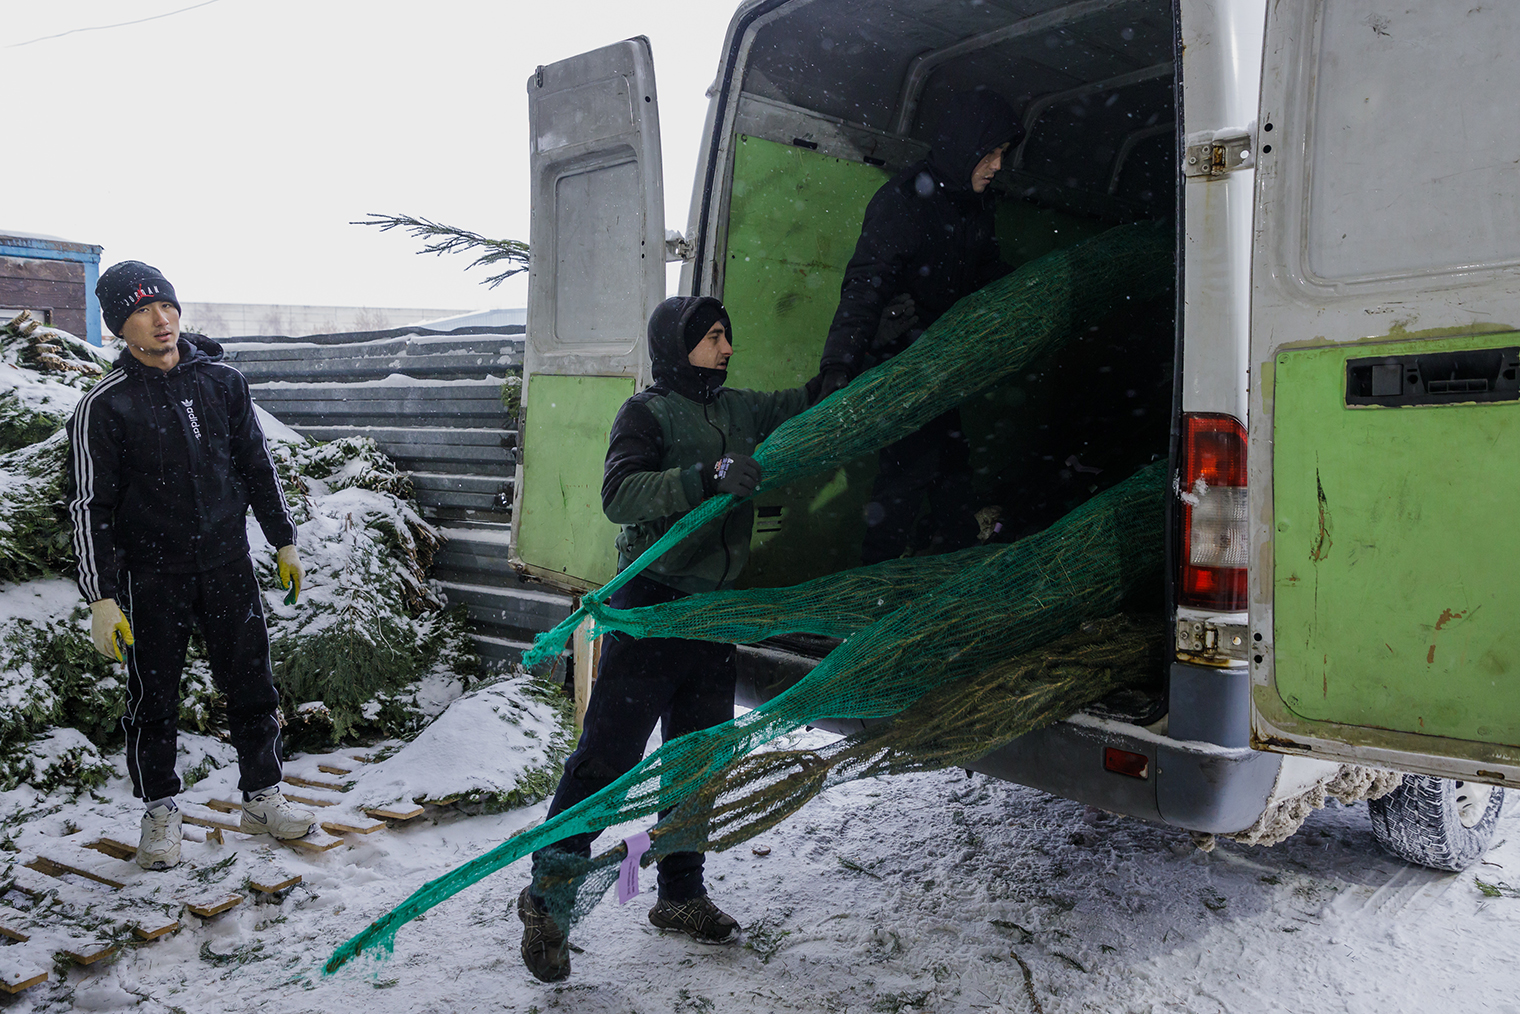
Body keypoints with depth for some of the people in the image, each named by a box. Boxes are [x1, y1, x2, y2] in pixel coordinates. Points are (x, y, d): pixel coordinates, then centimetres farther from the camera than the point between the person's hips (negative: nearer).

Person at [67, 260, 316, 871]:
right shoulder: (106, 405, -8)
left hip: (228, 565, 3)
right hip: (152, 575, -2)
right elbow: (90, 506, -8)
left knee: (252, 683, 8)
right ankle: (160, 811, 27)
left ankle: (261, 797, 24)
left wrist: (284, 541, 11)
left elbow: (257, 466, 11)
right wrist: (101, 599, -12)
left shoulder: (222, 382, 2)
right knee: (154, 699, 8)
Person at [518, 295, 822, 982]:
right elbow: (620, 494, -23)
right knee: (606, 758, -4)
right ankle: (547, 896, 11)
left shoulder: (738, 411, 12)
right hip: (651, 610, -7)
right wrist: (708, 476, -34)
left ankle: (681, 895, 29)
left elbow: (811, 400, 19)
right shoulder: (647, 413, -7)